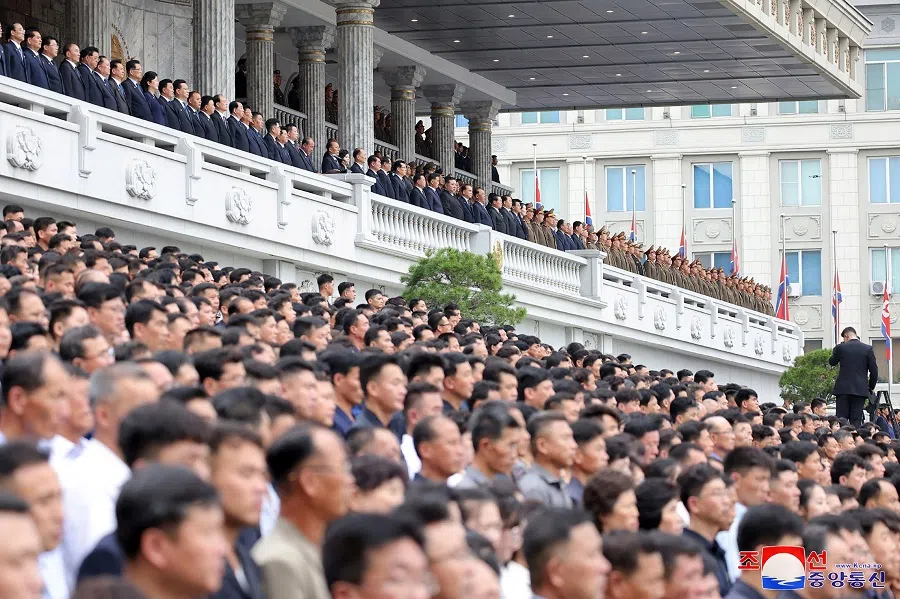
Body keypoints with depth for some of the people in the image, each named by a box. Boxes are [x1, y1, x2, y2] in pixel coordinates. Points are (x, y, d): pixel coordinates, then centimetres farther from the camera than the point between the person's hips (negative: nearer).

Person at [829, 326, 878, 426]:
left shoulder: (841, 347, -2)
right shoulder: (868, 349, 0)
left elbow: (832, 362, 14)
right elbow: (874, 370, 0)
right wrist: (871, 387, 12)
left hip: (843, 388, -1)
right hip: (860, 390, 1)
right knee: (856, 421, 1)